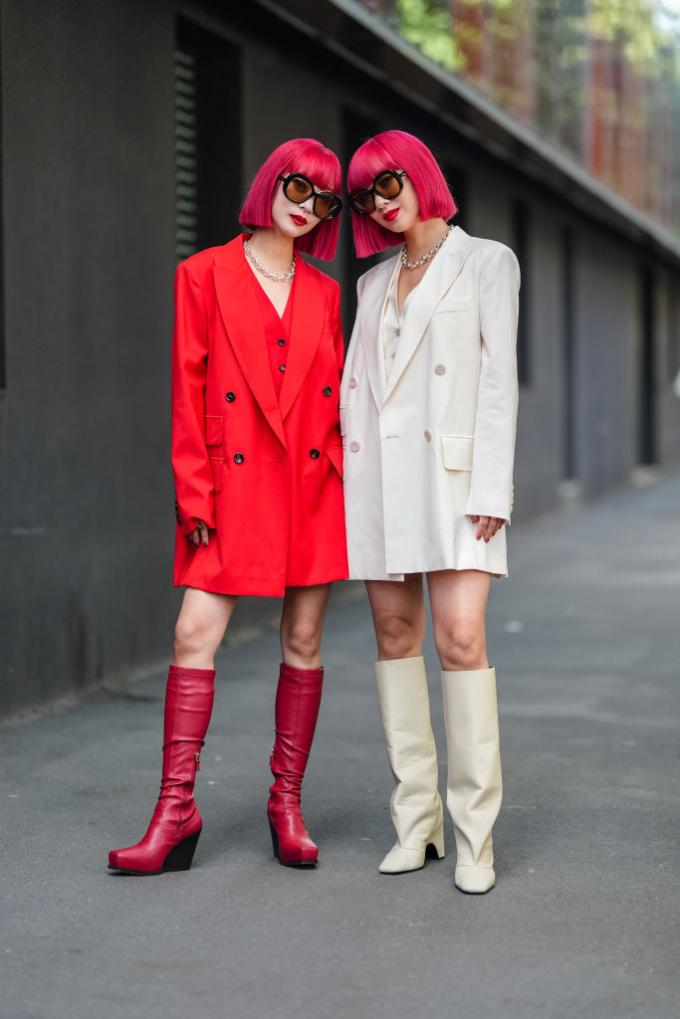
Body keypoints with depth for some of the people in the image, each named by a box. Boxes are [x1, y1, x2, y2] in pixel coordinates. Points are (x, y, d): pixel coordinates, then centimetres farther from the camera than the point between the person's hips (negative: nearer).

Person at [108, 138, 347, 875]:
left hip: (313, 486, 3)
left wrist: (346, 474, 2)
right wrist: (193, 494, -7)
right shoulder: (204, 275, 4)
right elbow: (188, 390, -1)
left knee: (304, 641, 4)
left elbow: (337, 395, 13)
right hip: (235, 484, -3)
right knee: (195, 635, -9)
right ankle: (176, 809, -4)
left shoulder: (323, 292, 13)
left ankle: (287, 803, 13)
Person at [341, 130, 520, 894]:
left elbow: (499, 381, -2)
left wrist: (491, 490, -11)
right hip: (378, 475, 5)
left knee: (459, 638, -14)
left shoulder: (485, 262, 5)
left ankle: (474, 834, -9)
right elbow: (357, 385, 16)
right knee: (395, 637, 3)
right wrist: (349, 478, 5)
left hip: (450, 472, -5)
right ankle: (416, 820, 9)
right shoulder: (373, 283, 19)